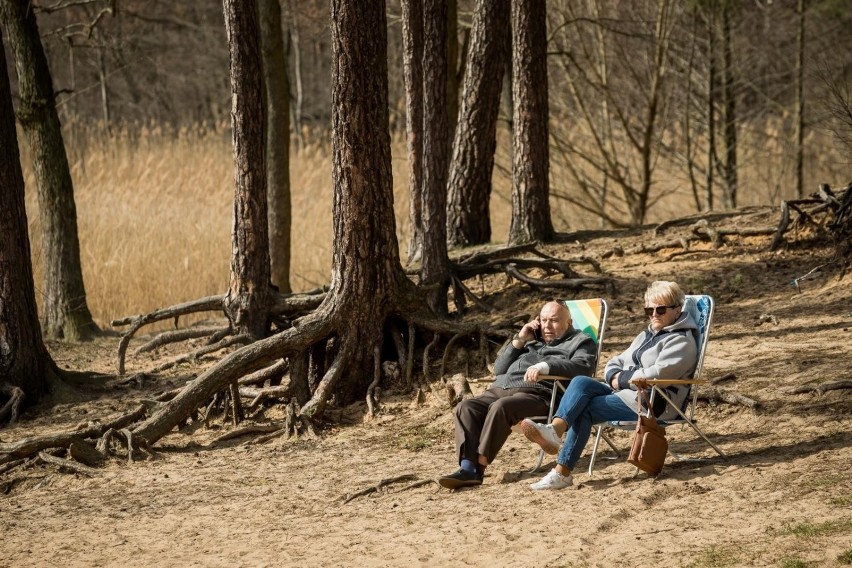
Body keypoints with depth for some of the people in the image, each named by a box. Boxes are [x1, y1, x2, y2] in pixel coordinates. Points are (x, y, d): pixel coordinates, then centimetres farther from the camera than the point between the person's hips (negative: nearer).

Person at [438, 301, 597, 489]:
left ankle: (479, 466, -37)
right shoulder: (533, 340, 36)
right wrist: (519, 341, 16)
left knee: (501, 407, -36)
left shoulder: (580, 341, 17)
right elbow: (499, 369, 30)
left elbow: (582, 366, -8)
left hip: (537, 392, -7)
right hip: (500, 389, 7)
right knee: (466, 407, -20)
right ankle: (467, 468, -33)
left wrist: (545, 366, -23)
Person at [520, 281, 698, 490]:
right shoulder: (647, 335, 26)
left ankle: (562, 472, -32)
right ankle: (554, 430, -45)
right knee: (581, 382, -20)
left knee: (585, 408, -23)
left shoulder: (682, 341, -3)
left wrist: (621, 380, -8)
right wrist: (614, 377, -2)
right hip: (626, 394, 8)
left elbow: (656, 374, -18)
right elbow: (615, 364, 23)